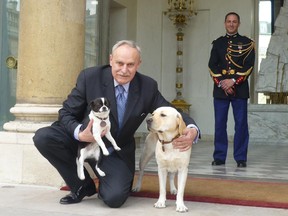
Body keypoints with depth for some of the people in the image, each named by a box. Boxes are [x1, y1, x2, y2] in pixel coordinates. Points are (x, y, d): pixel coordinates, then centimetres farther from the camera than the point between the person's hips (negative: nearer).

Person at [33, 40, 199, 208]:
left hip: (117, 154, 0)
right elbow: (66, 112, -8)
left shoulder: (148, 86, -9)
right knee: (43, 137, -25)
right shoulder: (90, 77, -14)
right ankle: (84, 186, -4)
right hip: (83, 141, 1)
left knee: (114, 198, -26)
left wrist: (192, 130, -26)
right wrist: (79, 134, -30)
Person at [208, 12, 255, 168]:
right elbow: (212, 65, 3)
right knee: (220, 124, 3)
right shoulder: (217, 43, 12)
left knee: (241, 124, -1)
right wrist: (222, 84, -10)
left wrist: (233, 81, -14)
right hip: (220, 89, 2)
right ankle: (219, 157, 11)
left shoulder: (247, 43, 5)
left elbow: (249, 66, -4)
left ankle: (241, 158, 6)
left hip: (240, 89, -2)